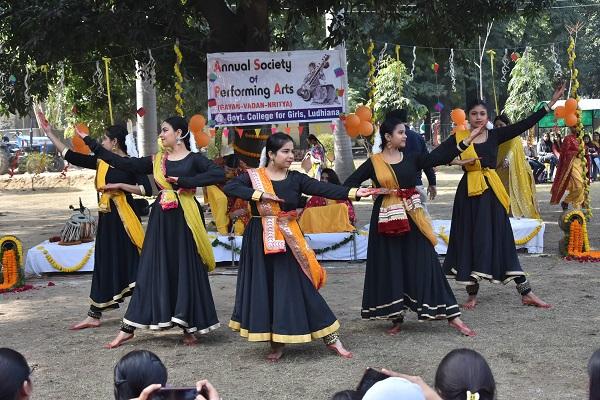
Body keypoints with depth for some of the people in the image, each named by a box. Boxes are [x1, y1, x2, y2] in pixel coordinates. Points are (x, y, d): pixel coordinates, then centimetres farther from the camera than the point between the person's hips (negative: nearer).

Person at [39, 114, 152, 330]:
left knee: (129, 262, -4)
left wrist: (120, 185, -18)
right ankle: (94, 316, 14)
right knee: (104, 264, 10)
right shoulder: (101, 162, 9)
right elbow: (71, 156, 9)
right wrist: (49, 133, 9)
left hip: (125, 217, -6)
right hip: (107, 218, 6)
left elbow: (147, 189, -13)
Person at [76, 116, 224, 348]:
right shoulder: (156, 161, 10)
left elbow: (218, 174, -17)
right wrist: (89, 142, 7)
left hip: (185, 221, -3)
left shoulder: (194, 160, -1)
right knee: (152, 271, 5)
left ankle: (189, 329, 13)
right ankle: (128, 328, 7)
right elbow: (121, 163, 7)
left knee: (187, 272, 2)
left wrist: (185, 181, -18)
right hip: (161, 221, 4)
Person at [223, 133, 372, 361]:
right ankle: (276, 344, 15)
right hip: (259, 241, 0)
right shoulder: (253, 176, -3)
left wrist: (353, 192, -24)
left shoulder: (296, 179, 1)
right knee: (264, 289, 2)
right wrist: (259, 194, -22)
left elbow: (324, 188, -10)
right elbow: (229, 187, -16)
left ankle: (331, 339, 5)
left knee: (300, 288, -1)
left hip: (288, 241, 1)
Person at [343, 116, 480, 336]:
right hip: (386, 220, -1)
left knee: (424, 264, -1)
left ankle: (452, 316, 0)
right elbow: (349, 184, 2)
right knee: (389, 268, 4)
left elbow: (438, 157, -5)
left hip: (412, 218, 2)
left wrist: (468, 139, -11)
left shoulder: (411, 158, 6)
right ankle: (396, 318, 17)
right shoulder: (373, 163, -1)